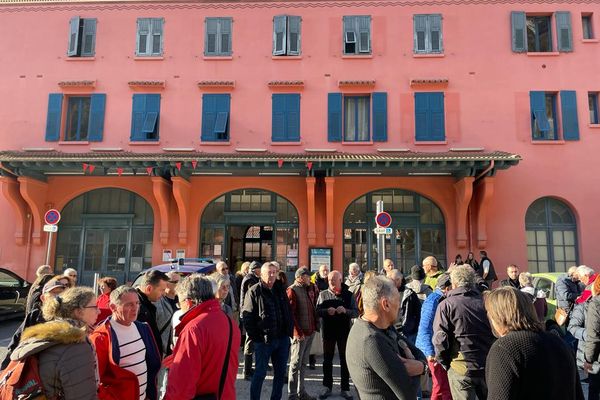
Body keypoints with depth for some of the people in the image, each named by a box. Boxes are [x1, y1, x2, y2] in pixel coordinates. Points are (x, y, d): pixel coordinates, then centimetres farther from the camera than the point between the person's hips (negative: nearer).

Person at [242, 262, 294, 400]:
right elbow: (247, 316, -9)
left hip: (282, 339, 6)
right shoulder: (254, 291, -7)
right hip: (264, 340, -5)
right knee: (260, 372, 5)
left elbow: (288, 312, 15)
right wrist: (255, 337, -12)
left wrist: (289, 331, 8)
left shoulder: (280, 290, 11)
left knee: (280, 373, 14)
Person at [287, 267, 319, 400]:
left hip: (310, 331, 7)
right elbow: (290, 314, -16)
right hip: (299, 334, -7)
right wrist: (298, 332, -18)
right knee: (296, 364, 3)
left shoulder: (310, 288, 9)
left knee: (303, 363, 16)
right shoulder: (292, 290, -13)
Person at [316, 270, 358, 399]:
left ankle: (345, 388, 21)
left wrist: (345, 311, -23)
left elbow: (356, 312, -5)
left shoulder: (348, 295, -1)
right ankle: (327, 387, 24)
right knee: (327, 360, 10)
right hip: (328, 331, 1)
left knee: (345, 360, 8)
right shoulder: (323, 294, 2)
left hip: (344, 331, -1)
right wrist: (326, 311, -22)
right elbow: (317, 311, -3)